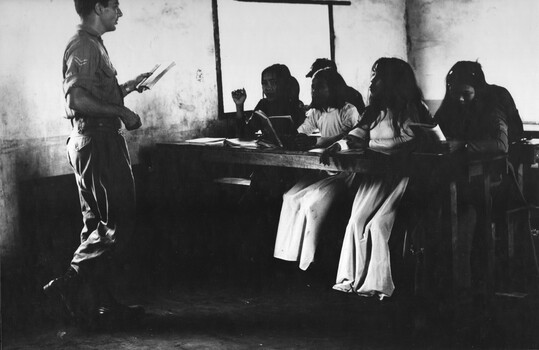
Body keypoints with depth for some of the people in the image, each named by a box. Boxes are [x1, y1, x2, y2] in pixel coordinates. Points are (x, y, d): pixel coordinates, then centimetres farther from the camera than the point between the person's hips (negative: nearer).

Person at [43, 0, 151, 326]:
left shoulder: (93, 44, 19)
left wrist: (129, 87, 18)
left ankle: (105, 302, 16)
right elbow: (77, 99, -24)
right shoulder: (83, 45, -13)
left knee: (99, 223, 11)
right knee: (118, 222, -7)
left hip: (102, 139, 11)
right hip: (96, 139, -11)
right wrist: (122, 112, -19)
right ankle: (70, 282, -3)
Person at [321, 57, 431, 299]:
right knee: (357, 221, -13)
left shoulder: (411, 111, 1)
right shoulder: (374, 110, 20)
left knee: (377, 223, -21)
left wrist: (367, 144, -9)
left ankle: (374, 282, -15)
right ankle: (354, 278, -9)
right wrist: (338, 146, -9)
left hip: (398, 176, -6)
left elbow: (406, 140, -10)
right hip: (375, 174, 6)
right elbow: (358, 133, 11)